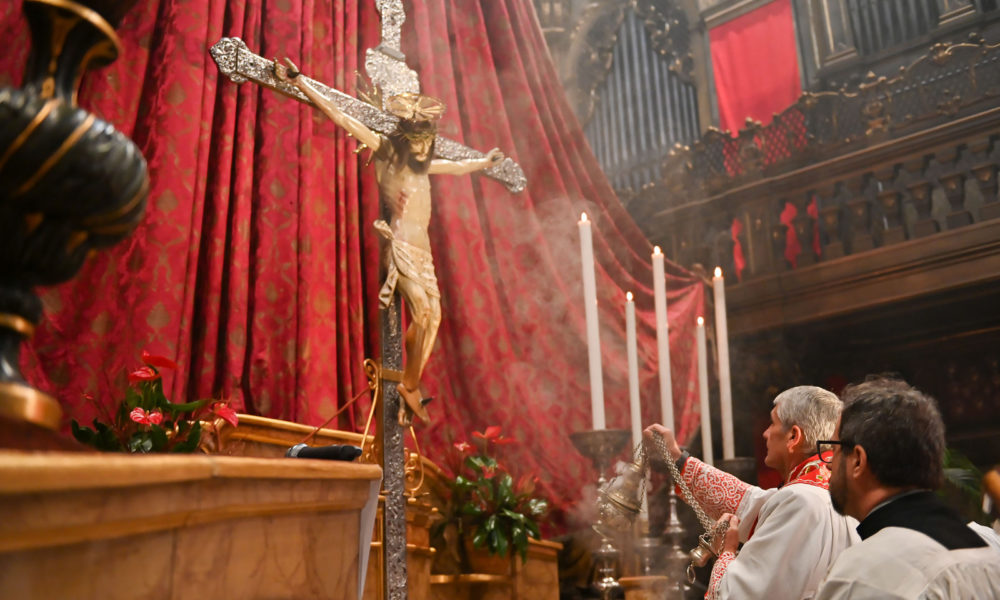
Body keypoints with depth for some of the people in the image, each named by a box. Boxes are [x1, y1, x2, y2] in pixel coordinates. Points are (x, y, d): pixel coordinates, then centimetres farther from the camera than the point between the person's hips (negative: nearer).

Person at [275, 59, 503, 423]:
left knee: (431, 317, 1)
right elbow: (340, 118, -1)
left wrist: (484, 161, 54)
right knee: (425, 314, -16)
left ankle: (408, 386, 6)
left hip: (421, 248, 7)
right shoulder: (384, 149, 2)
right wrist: (300, 84, -2)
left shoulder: (424, 165, 19)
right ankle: (410, 386, -5)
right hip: (401, 244, -7)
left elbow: (457, 167, 39)